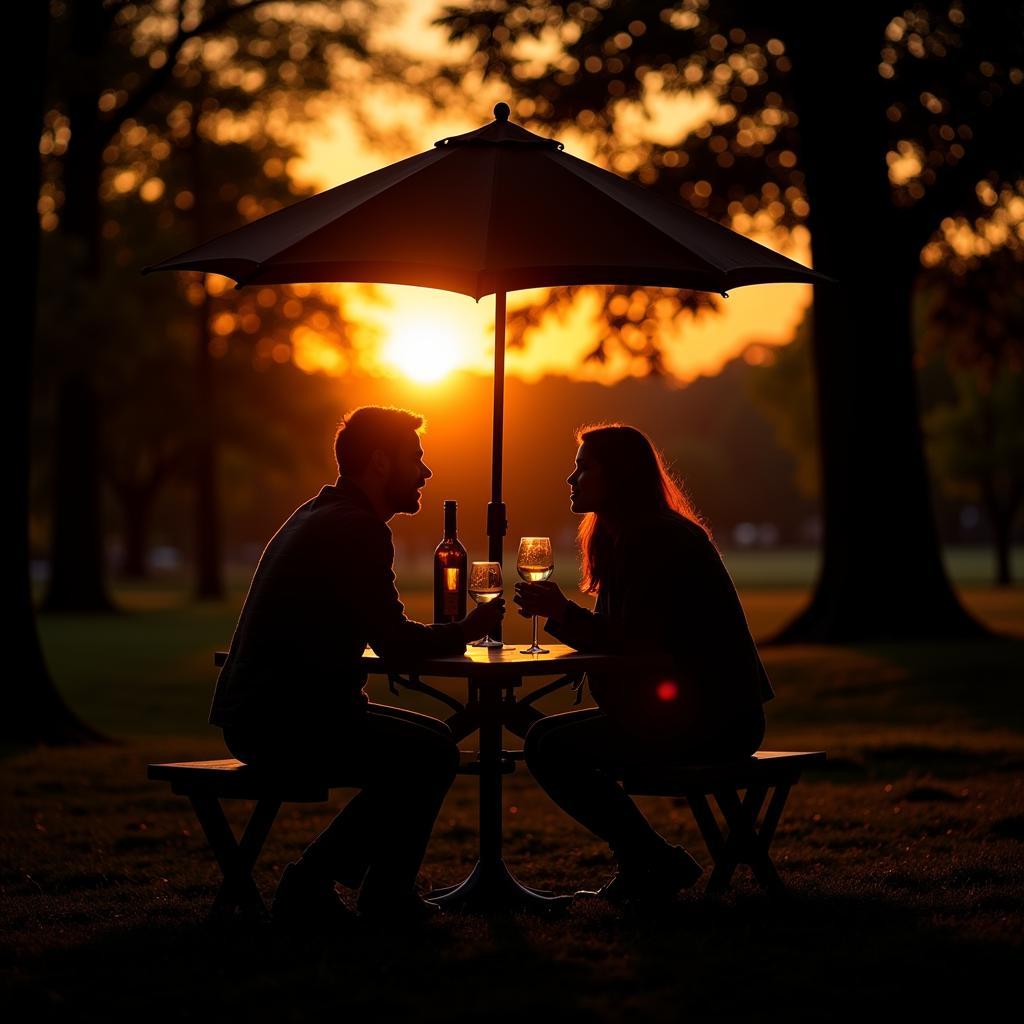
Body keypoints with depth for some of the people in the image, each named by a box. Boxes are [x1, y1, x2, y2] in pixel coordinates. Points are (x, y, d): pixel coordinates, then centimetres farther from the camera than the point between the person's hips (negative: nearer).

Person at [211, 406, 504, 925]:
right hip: (281, 721, -11)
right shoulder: (356, 528, -15)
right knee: (432, 755, -14)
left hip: (259, 713, 11)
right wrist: (465, 631, 0)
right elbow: (394, 640, -17)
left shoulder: (318, 515, 18)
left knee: (430, 740, 15)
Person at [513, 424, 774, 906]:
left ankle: (658, 863, -5)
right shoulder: (629, 537, 15)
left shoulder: (658, 540, -16)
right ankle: (638, 864, 11)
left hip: (713, 718, -10)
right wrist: (556, 613, 2)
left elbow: (636, 644, -21)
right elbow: (615, 636, 14)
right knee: (544, 736, 10)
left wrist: (561, 610, -14)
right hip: (675, 707, 10)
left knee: (555, 750, -16)